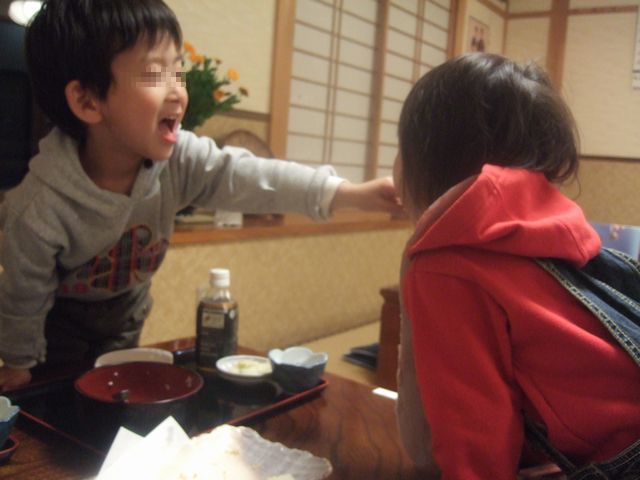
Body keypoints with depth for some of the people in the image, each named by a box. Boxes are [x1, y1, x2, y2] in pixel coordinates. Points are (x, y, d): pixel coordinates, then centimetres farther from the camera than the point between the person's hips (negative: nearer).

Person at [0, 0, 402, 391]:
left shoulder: (180, 157, -27)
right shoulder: (40, 208, -36)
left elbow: (246, 176, -39)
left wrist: (350, 194, -51)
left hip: (126, 308, 4)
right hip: (60, 317, -4)